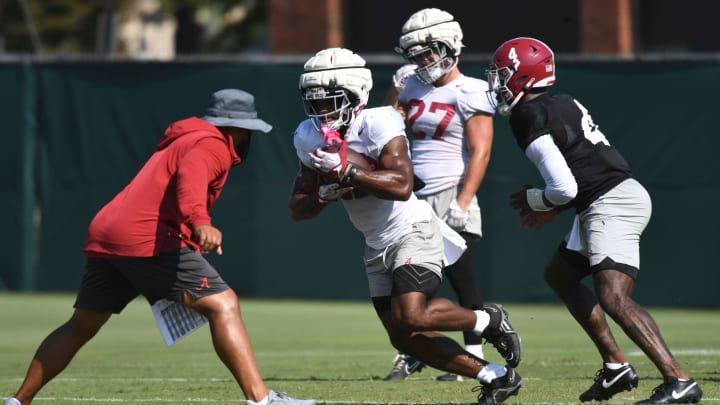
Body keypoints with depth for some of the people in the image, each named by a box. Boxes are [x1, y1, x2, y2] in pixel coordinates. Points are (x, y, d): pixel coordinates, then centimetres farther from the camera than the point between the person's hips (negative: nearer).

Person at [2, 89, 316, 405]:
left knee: (80, 328, 21)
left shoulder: (180, 143, 32)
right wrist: (199, 222, -40)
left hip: (102, 235, 10)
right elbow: (190, 178, -22)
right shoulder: (213, 146, 0)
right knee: (222, 305, -11)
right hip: (148, 240, -10)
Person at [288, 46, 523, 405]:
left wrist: (346, 171, -34)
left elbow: (402, 185, -32)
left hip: (413, 231, -8)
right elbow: (297, 209, 6)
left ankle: (488, 320, 2)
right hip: (378, 246, 8)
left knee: (411, 318, -25)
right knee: (405, 339, 4)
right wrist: (323, 195, -15)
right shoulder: (310, 138, 2)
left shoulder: (377, 125, -19)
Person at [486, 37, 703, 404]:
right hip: (622, 193, 11)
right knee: (559, 274, 25)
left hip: (611, 206, -11)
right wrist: (552, 208, 22)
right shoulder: (564, 104, 16)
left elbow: (564, 188, -17)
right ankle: (615, 367, 22)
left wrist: (534, 199, 4)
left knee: (613, 298, -20)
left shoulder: (529, 119, -12)